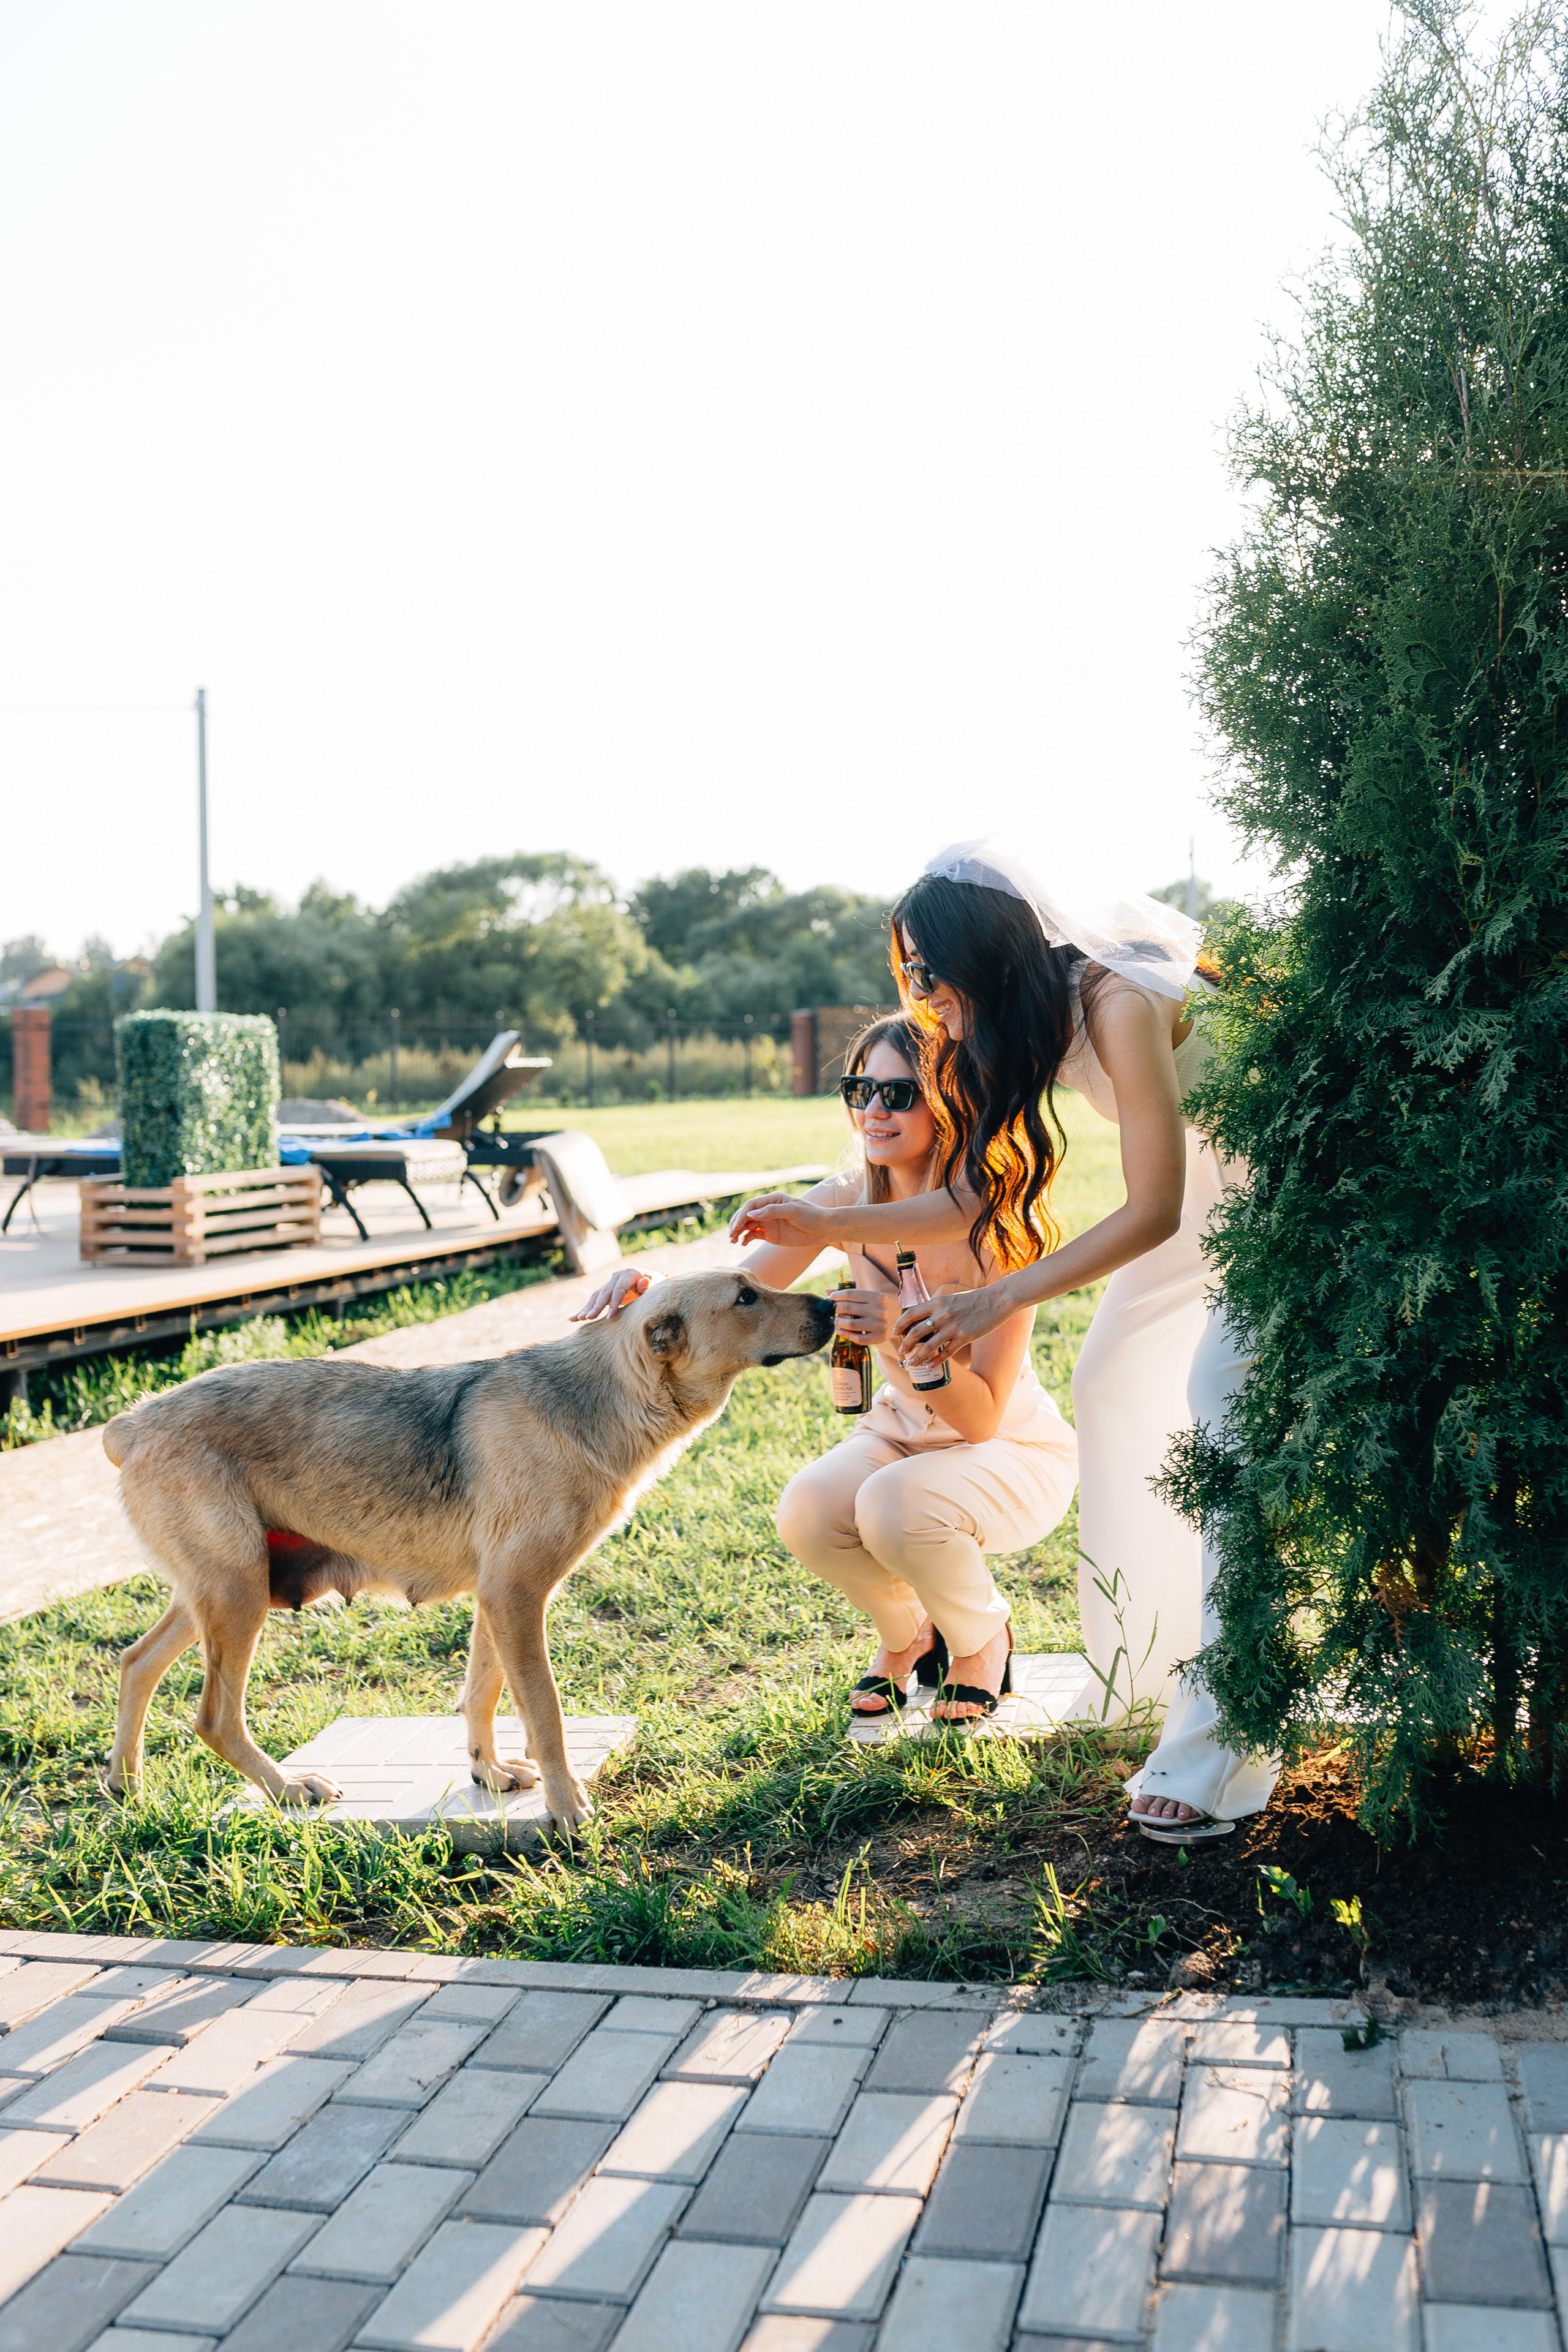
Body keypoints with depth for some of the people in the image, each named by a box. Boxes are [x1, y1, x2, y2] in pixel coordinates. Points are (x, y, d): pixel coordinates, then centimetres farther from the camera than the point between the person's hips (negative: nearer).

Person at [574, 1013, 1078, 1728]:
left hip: (1017, 1452, -4)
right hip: (903, 1432, 4)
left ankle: (983, 1641, 0)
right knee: (807, 1512, -26)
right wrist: (647, 1286, -31)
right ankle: (907, 1632, 8)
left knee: (894, 1503, -34)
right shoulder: (849, 1200, -12)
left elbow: (982, 1416, -25)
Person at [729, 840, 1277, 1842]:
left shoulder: (1116, 1005, -31)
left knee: (1217, 1390, -20)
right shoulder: (1020, 1024, -5)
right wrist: (822, 1225, -7)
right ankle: (1150, 1654, 20)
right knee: (1112, 1383, 7)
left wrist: (998, 1301, -32)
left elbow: (1151, 1213, -29)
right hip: (1203, 1179, 9)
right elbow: (978, 1198, 0)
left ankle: (1227, 1739, -18)